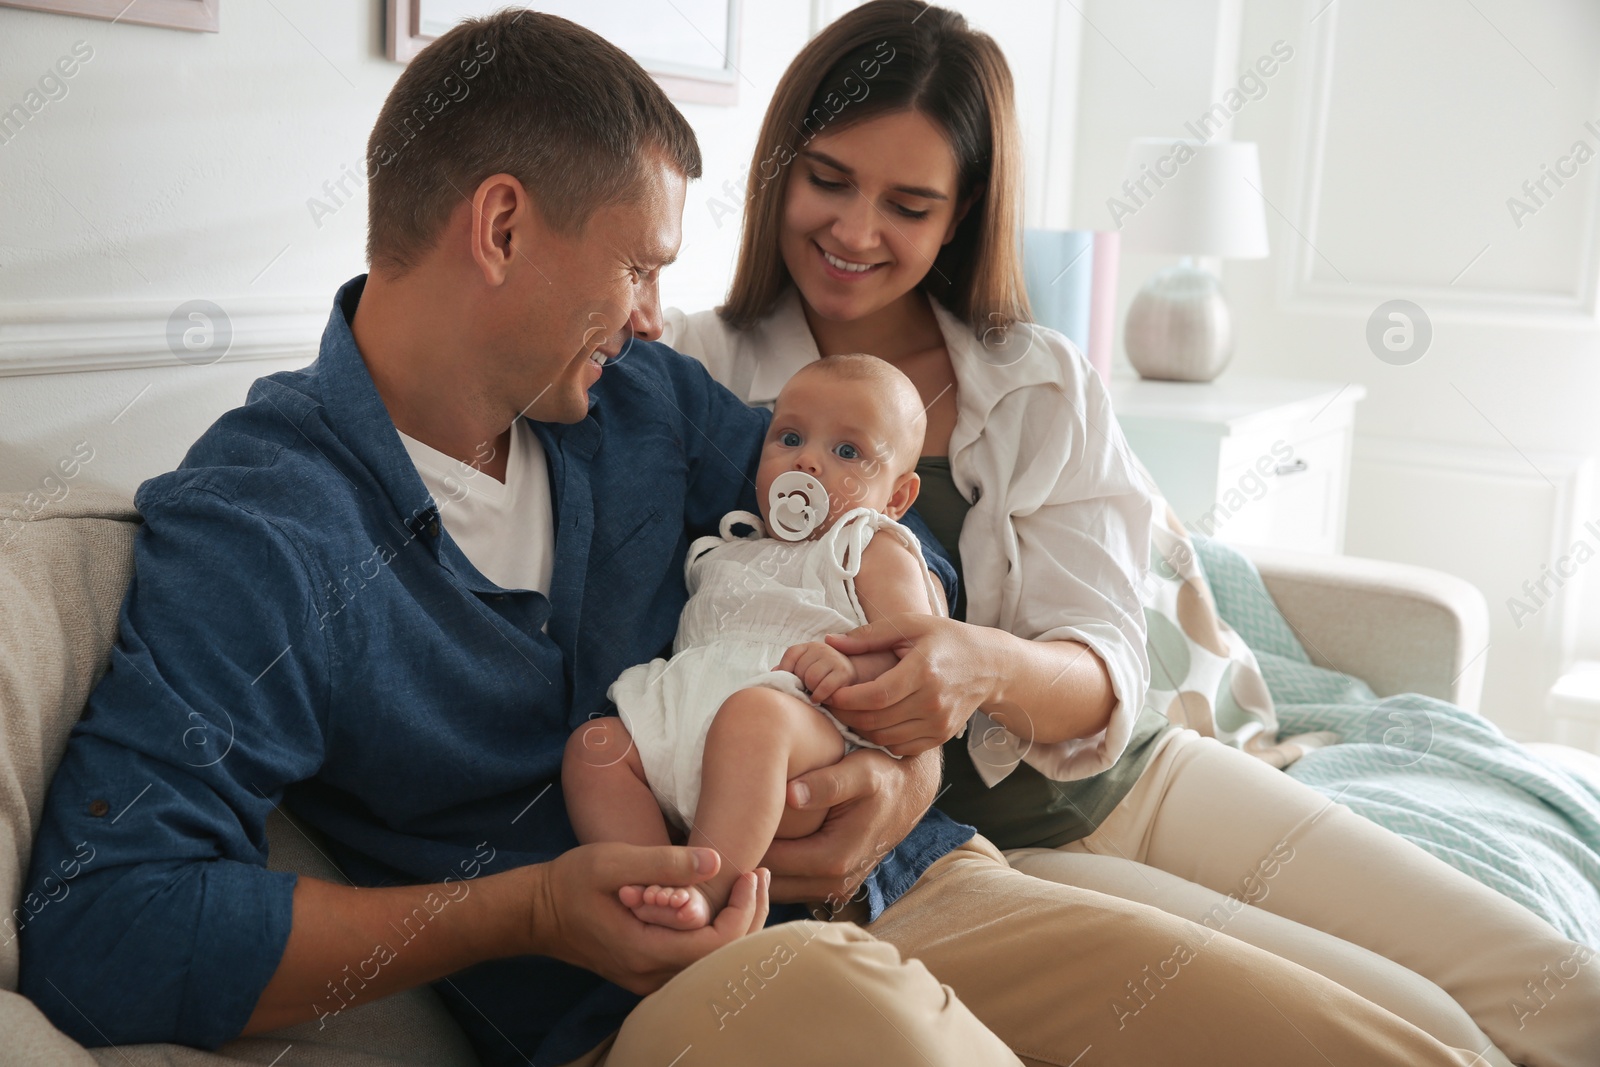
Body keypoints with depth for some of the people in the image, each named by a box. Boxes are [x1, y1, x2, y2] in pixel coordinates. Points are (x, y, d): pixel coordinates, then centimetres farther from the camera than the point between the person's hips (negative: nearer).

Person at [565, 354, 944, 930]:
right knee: (595, 744, -19)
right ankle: (653, 888, -31)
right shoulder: (726, 551, 34)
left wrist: (854, 666, -19)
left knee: (751, 712, -39)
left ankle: (707, 889, -45)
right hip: (680, 719, 6)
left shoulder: (876, 552, 15)